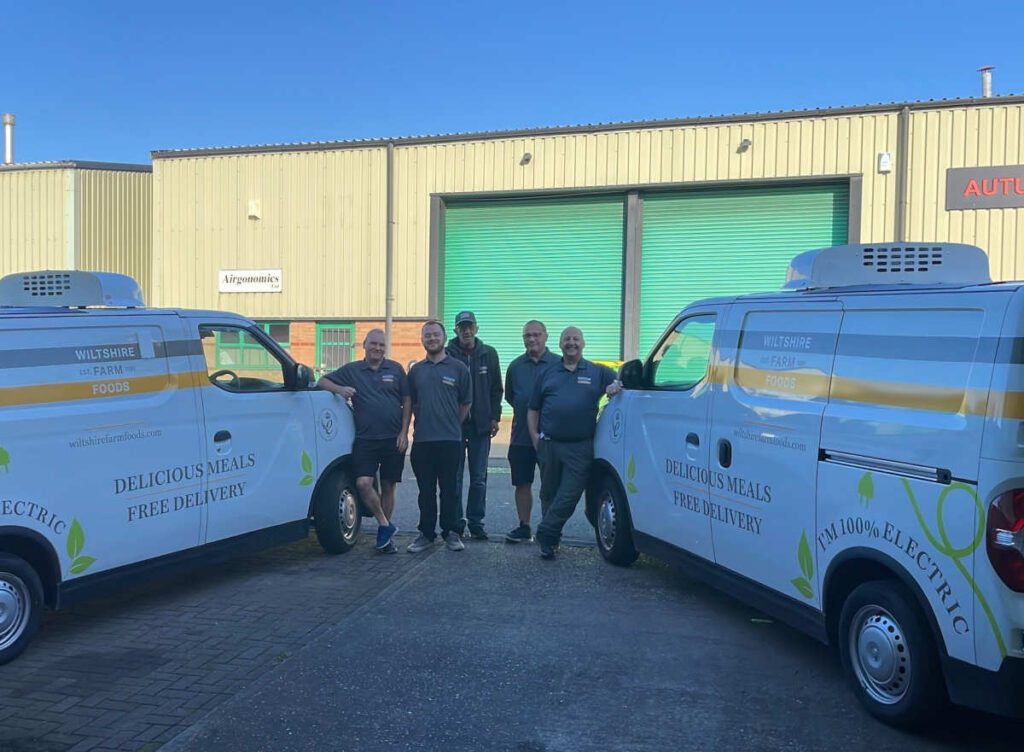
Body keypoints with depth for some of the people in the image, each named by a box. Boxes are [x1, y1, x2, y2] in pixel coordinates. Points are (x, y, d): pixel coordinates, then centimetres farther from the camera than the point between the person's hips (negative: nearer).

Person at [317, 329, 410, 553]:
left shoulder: (396, 370, 8)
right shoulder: (351, 370, 7)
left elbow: (407, 401, 7)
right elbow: (322, 381, 6)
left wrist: (404, 432, -2)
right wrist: (340, 389, -15)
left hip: (393, 439, 0)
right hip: (365, 439, 0)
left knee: (388, 487, 7)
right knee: (363, 483, -16)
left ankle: (386, 535, 19)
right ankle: (385, 525, 1)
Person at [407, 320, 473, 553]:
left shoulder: (458, 368, 2)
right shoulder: (415, 370, 11)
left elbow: (466, 402, 6)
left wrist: (452, 425, 7)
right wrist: (423, 422, 11)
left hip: (449, 439, -3)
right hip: (422, 439, 3)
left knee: (449, 489, 3)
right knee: (426, 490, 8)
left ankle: (451, 532, 14)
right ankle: (426, 534, 17)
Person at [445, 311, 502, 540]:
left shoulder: (488, 354, 5)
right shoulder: (448, 355, -2)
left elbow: (496, 389, 9)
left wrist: (495, 417, 2)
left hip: (481, 424, 2)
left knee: (479, 478, 5)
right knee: (454, 477, 4)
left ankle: (475, 522, 14)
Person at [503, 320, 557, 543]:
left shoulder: (558, 364, -3)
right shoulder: (516, 366, 9)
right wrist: (523, 411, 11)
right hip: (521, 436, 4)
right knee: (522, 483, 8)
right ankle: (524, 527, 19)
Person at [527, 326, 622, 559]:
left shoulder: (597, 372, 10)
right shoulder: (549, 373, 14)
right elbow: (533, 409, 15)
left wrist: (615, 386, -14)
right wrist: (534, 435, 3)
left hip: (580, 447, -2)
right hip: (548, 444, 2)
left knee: (569, 495, -8)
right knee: (549, 494, 11)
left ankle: (546, 534, 3)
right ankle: (550, 540, 24)